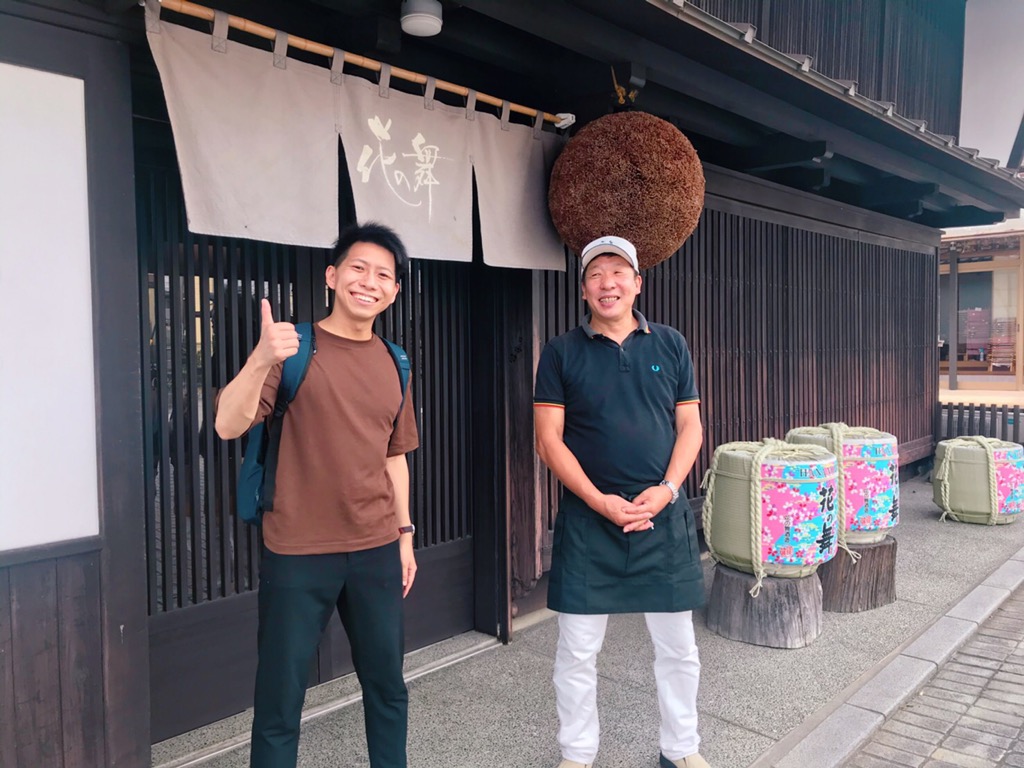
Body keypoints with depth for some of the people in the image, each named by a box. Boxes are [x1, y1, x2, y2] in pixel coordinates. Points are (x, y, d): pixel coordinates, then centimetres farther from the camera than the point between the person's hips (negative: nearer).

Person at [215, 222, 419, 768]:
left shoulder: (392, 363, 8)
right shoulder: (293, 347, -6)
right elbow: (228, 426, -17)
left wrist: (404, 534, 15)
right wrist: (261, 360, -34)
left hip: (376, 551, 5)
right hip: (297, 554, -4)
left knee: (387, 686, 14)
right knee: (279, 700, 4)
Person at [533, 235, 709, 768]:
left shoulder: (671, 345, 6)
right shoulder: (561, 352, 0)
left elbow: (690, 427, 6)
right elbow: (549, 440, -4)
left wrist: (667, 489, -10)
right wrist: (600, 500, -14)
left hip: (663, 516, 2)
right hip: (587, 519, -2)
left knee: (678, 647, 13)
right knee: (577, 651, 6)